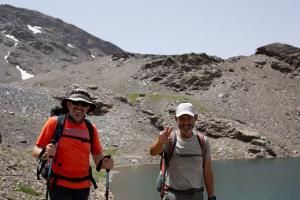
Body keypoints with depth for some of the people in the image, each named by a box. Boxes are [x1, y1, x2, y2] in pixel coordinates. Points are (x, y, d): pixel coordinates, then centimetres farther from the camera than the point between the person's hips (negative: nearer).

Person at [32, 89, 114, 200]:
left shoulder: (91, 129, 5)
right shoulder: (54, 123, -5)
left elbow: (97, 157, 9)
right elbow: (35, 151, -3)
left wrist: (105, 163, -13)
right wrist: (45, 153, -24)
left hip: (83, 187, 4)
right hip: (60, 185, -4)